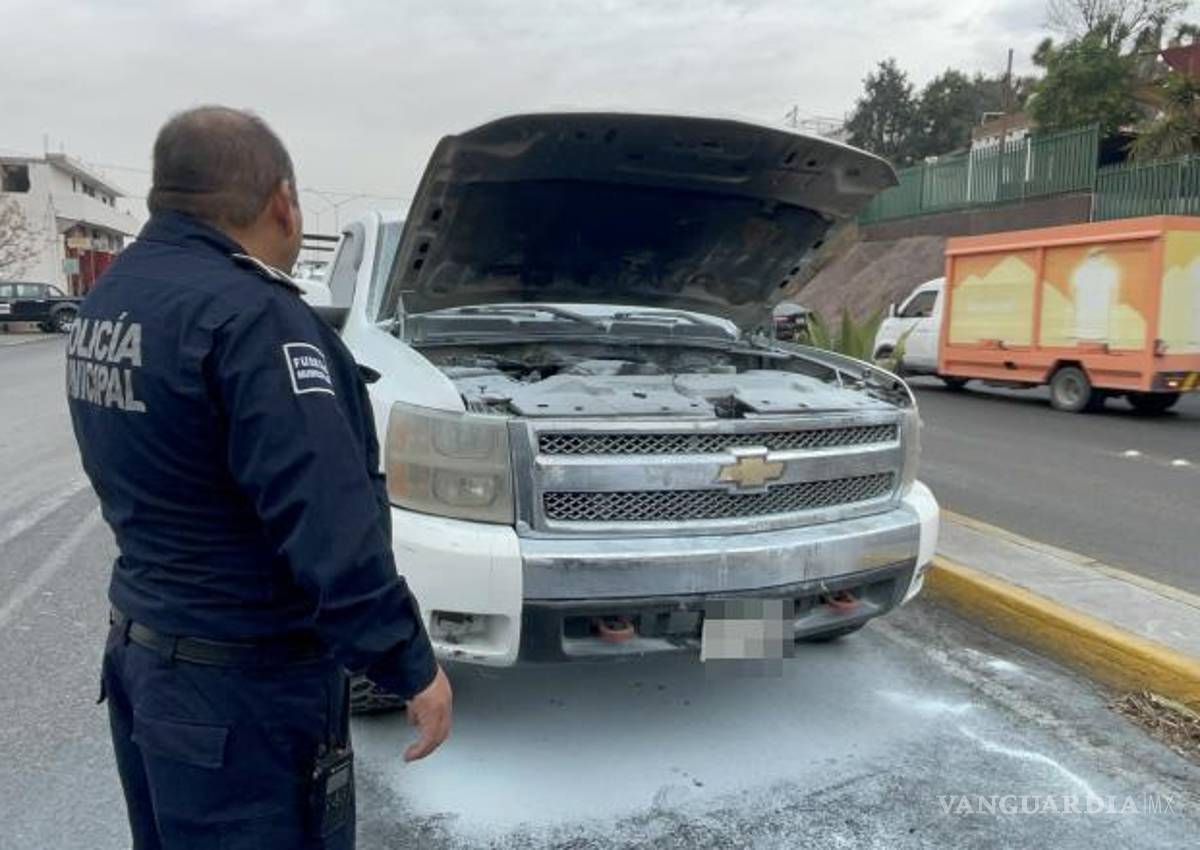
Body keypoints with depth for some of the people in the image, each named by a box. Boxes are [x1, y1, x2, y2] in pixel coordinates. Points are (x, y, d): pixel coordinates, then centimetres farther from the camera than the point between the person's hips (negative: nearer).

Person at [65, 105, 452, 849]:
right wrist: (410, 664, -22)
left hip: (139, 647, 10)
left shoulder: (110, 299, 7)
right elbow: (327, 522, -28)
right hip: (240, 682, -9)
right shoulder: (249, 316, -24)